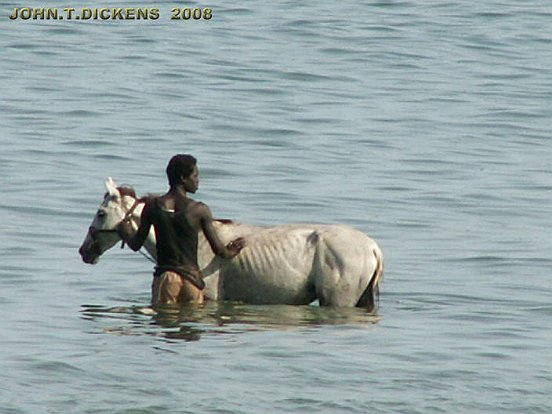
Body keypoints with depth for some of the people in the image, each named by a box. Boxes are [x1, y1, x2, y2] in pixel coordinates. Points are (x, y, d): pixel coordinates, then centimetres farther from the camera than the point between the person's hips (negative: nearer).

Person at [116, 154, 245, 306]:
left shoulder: (152, 206, -1)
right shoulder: (200, 210, -5)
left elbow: (136, 245, 7)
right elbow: (219, 250, 0)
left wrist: (125, 233, 30)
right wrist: (232, 252, 23)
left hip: (164, 277, 1)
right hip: (191, 278, -1)